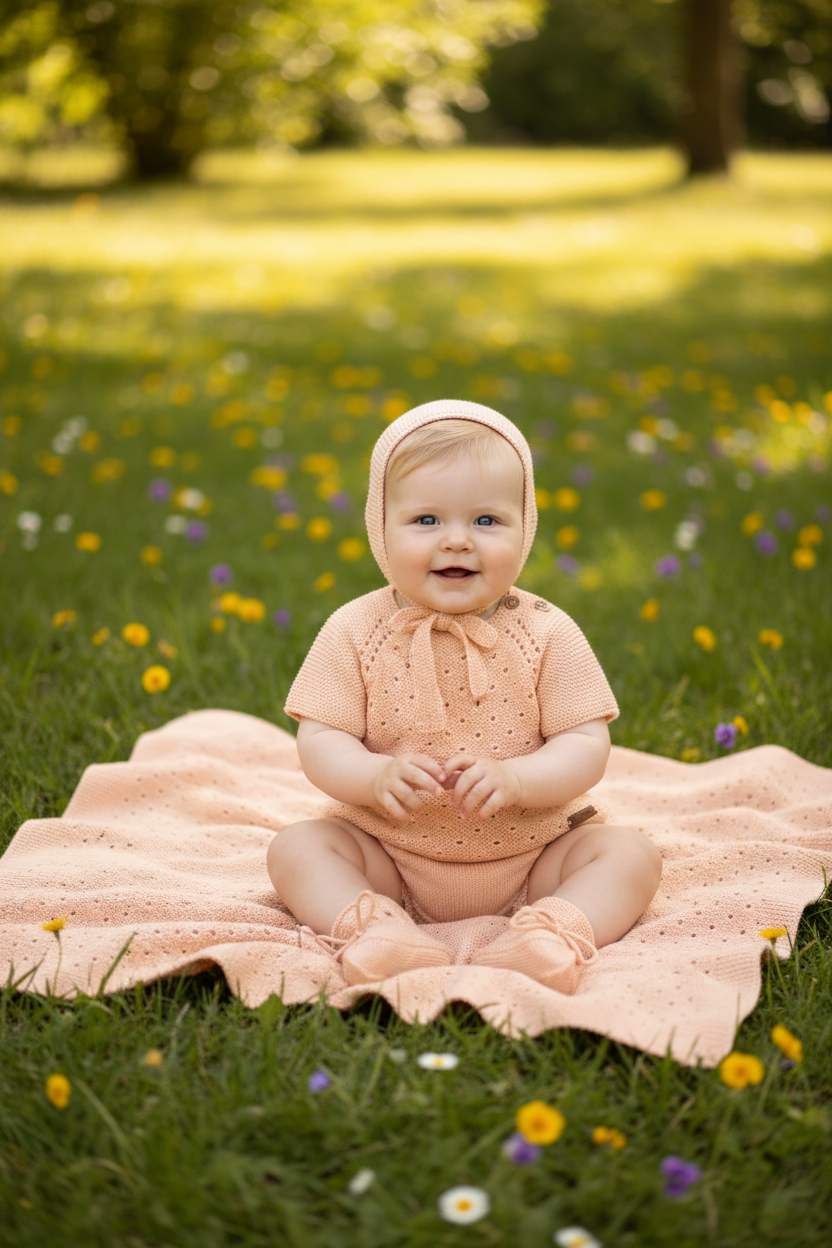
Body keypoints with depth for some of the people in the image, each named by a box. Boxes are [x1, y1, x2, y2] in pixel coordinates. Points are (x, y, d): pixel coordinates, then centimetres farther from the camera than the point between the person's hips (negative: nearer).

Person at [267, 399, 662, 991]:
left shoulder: (547, 633, -8)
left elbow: (587, 746, -11)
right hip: (391, 857, 0)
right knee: (296, 846, -18)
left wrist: (514, 778, -30)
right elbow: (320, 741, -9)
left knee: (632, 853, -18)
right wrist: (377, 775, -31)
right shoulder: (356, 632, -7)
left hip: (531, 856, 0)